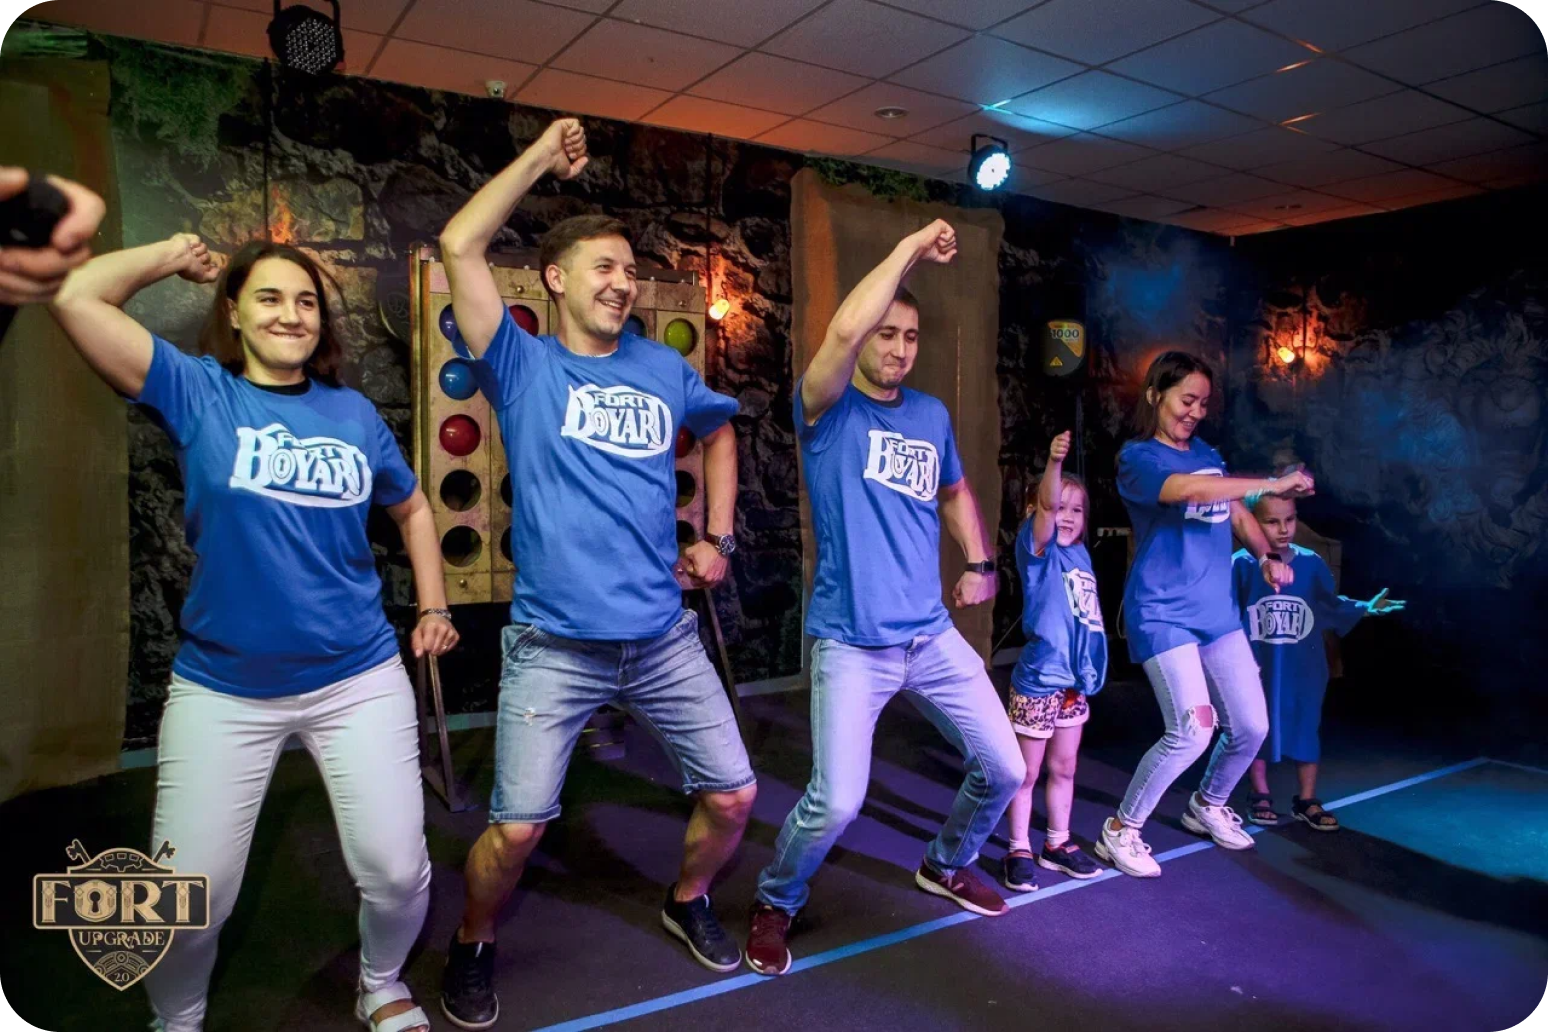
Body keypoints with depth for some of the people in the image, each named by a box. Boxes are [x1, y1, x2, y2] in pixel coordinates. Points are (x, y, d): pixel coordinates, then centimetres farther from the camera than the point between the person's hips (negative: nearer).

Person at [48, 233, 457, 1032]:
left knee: (397, 872, 1)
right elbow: (75, 299, -15)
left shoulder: (354, 413, 4)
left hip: (359, 680, 2)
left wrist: (433, 608, 13)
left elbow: (413, 508, 18)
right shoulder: (198, 394, -3)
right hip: (221, 688, -1)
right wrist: (172, 257, -1)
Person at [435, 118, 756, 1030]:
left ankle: (688, 903, 39)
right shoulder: (524, 365, -1)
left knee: (735, 797, 8)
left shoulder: (663, 367, 9)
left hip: (666, 636, 4)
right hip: (555, 644, -4)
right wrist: (544, 156, -6)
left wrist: (719, 537, 16)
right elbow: (461, 246, -13)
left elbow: (720, 432, 27)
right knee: (516, 831, -3)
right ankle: (473, 948, 29)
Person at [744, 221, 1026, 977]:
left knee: (1004, 769, 11)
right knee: (835, 803, -12)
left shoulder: (933, 415, 10)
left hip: (933, 636, 6)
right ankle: (775, 905, 20)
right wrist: (909, 248, -20)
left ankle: (946, 867, 41)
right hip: (851, 644, -6)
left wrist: (979, 563, 13)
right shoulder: (828, 410, -8)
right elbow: (843, 330, -28)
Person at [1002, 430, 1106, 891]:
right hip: (1037, 682, -7)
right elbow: (1046, 506, -30)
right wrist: (1054, 463, -48)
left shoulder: (1080, 554, 9)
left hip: (1074, 681, 7)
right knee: (1025, 773, 6)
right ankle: (1020, 851, 18)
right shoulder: (1038, 548, -10)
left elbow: (1085, 613, 16)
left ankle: (1057, 844, 32)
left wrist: (1089, 671, 9)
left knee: (1064, 769, 18)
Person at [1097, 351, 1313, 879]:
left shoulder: (1206, 453, 13)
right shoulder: (1137, 456, -9)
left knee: (1251, 725, 8)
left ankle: (1208, 806, 37)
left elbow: (1236, 513, 20)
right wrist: (1273, 484, -28)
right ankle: (1120, 831, 3)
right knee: (1192, 730, -16)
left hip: (1217, 611, 7)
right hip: (1163, 613, -7)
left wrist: (1266, 556, 1)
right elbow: (1186, 489, -28)